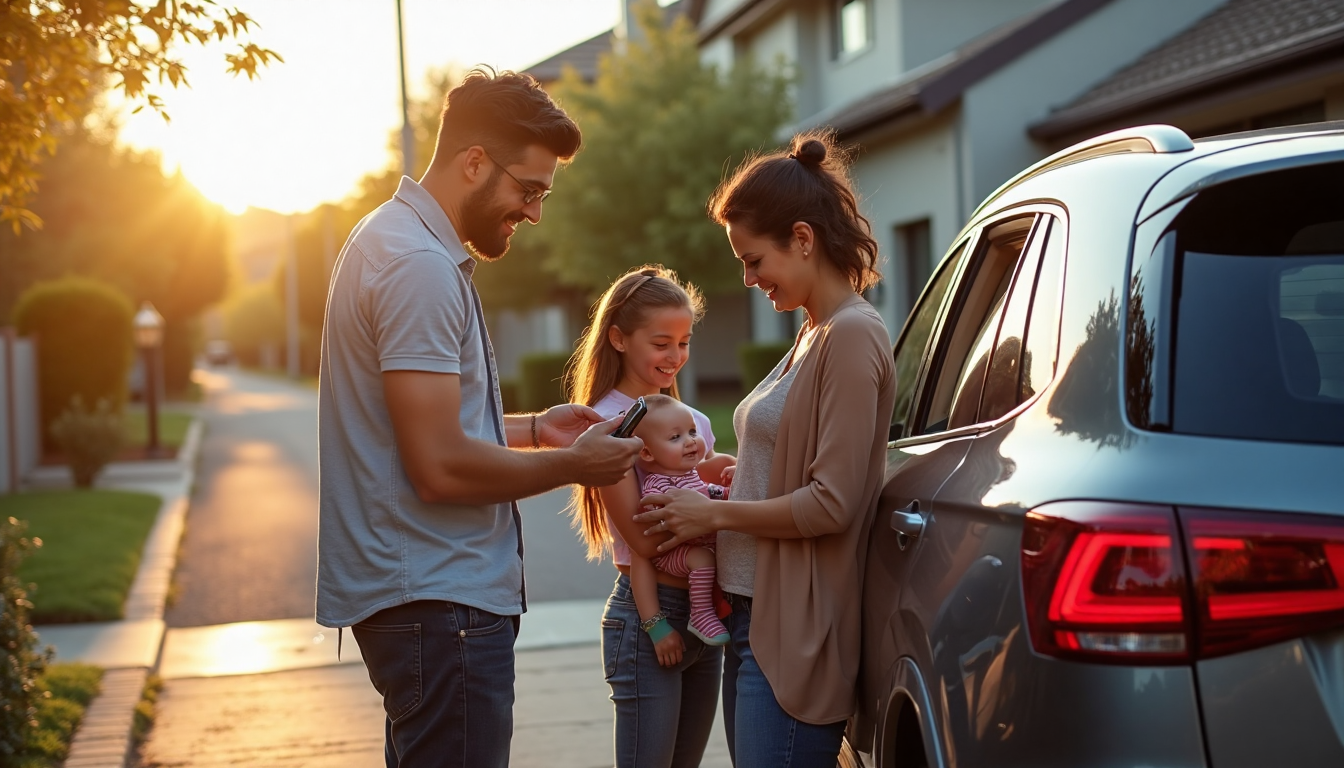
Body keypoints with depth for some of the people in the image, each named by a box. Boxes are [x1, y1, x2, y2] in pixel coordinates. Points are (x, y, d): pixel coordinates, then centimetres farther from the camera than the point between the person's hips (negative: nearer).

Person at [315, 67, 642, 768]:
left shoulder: (396, 243, 16)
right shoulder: (421, 266, -17)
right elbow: (442, 467, -22)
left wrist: (532, 429, 13)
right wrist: (573, 465, -9)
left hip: (421, 593, 11)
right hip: (439, 603, -11)